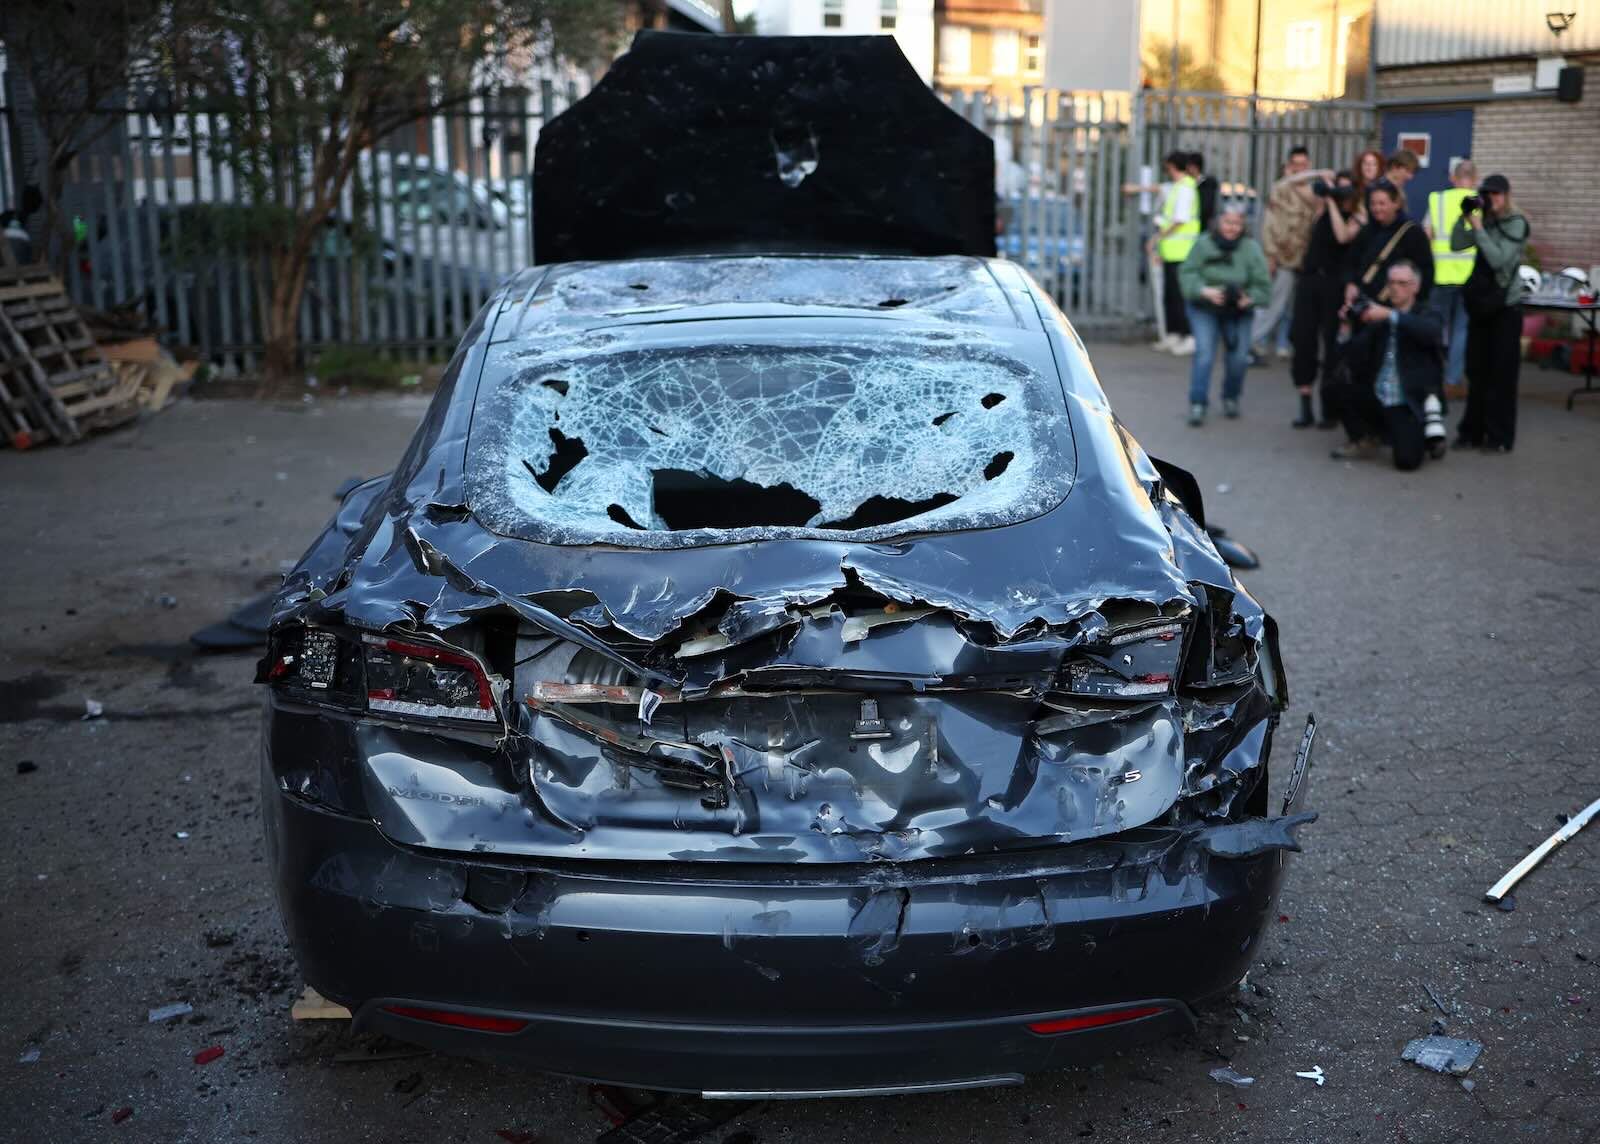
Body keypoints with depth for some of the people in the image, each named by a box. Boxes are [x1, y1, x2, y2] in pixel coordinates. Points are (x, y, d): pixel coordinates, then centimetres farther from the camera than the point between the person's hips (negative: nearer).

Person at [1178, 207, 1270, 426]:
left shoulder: (1251, 248, -9)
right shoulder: (1204, 244, -12)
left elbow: (1262, 284, -7)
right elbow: (1187, 273, -11)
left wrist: (1250, 299, -26)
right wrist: (1205, 291, -27)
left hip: (1238, 312, 2)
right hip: (1204, 309, -2)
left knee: (1239, 357, -2)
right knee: (1204, 352, -17)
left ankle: (1230, 398, 24)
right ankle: (1197, 403, -12)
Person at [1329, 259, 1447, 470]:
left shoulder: (1428, 316, 2)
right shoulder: (1377, 318, 10)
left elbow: (1432, 333, -24)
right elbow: (1357, 363, 1)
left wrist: (1390, 315, -31)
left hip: (1408, 404, -4)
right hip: (1376, 399, 4)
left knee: (1407, 460, -24)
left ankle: (1428, 432, 14)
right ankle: (1366, 440, 1)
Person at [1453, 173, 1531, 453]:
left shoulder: (1516, 224, -9)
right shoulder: (1486, 221, 9)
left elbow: (1498, 259, -20)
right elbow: (1456, 245, 5)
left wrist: (1479, 228, -18)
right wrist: (1465, 217, -6)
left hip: (1505, 305, -6)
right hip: (1481, 303, 6)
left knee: (1501, 373, -5)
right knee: (1476, 370, 9)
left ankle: (1500, 437, -1)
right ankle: (1472, 431, 17)